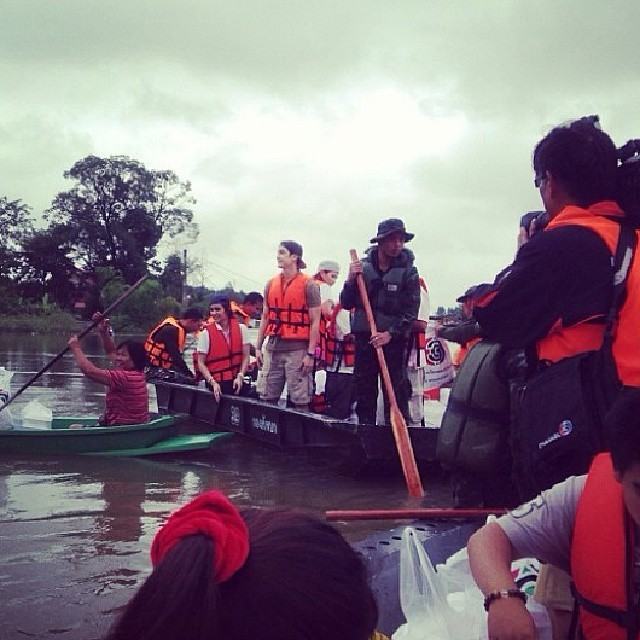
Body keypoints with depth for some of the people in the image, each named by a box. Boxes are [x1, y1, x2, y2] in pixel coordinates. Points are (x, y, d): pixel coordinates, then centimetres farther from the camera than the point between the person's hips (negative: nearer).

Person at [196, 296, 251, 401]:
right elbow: (201, 363, -2)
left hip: (237, 383, 2)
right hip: (217, 385, -2)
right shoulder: (205, 333, -2)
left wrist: (240, 376, -9)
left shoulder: (241, 329, 3)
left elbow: (245, 357, 3)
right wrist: (212, 382, -14)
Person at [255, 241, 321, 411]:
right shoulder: (271, 284, 12)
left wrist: (310, 354, -12)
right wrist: (258, 347, 11)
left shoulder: (308, 285, -4)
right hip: (274, 348, 6)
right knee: (268, 398, 8)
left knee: (299, 400, -5)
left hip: (297, 349, -6)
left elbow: (315, 322, -6)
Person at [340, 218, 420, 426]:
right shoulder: (363, 267, 4)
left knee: (396, 393, -5)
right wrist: (351, 280, -12)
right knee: (364, 393, 9)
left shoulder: (408, 272, -3)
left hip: (393, 340, -3)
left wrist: (390, 334, -16)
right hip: (364, 338, 3)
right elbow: (346, 304, 4)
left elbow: (411, 311, -7)